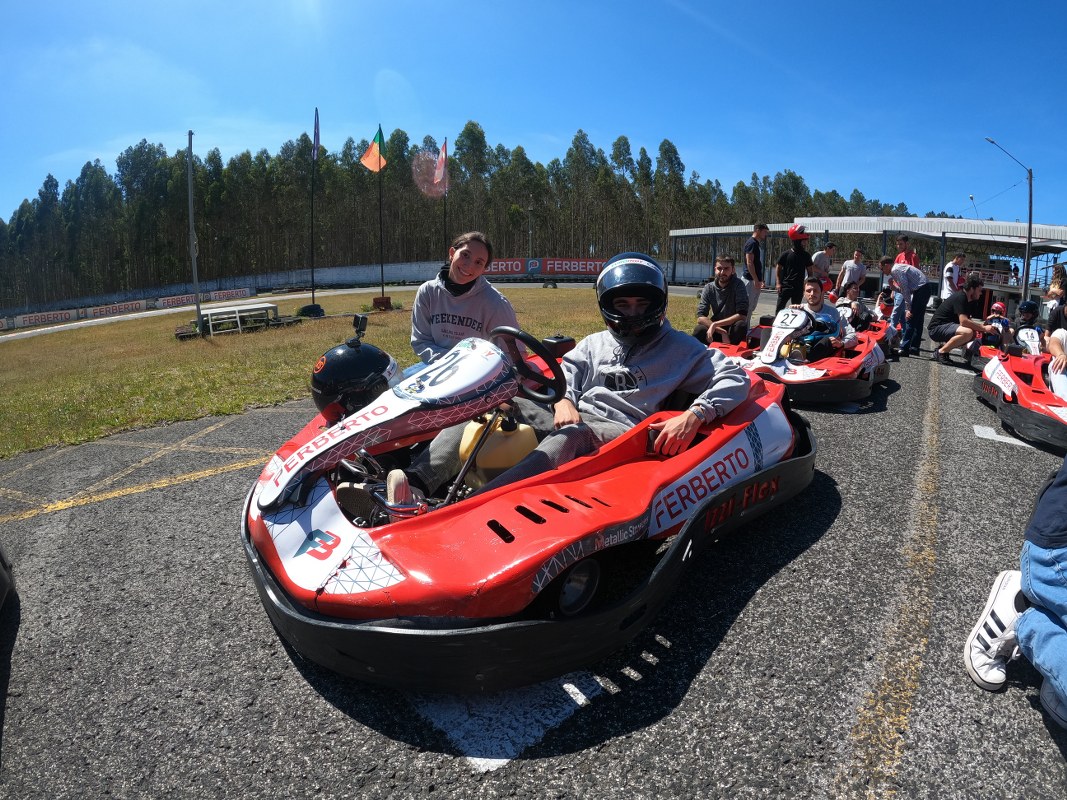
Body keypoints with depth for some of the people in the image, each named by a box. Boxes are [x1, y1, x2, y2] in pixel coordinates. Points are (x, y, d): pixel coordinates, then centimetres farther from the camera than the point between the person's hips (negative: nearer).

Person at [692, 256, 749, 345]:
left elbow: (742, 315, -22)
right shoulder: (708, 288, -6)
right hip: (716, 329, 1)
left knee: (741, 325, -35)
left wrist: (715, 324, -27)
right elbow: (700, 317, -14)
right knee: (699, 331, -29)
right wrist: (721, 331, -27)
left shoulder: (738, 284, -13)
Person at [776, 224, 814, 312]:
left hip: (799, 287, 3)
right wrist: (779, 283, -5)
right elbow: (778, 268, 1)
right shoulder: (786, 254, -4)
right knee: (780, 307, -3)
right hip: (786, 286, -3)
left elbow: (809, 271, 11)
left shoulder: (806, 255, 5)